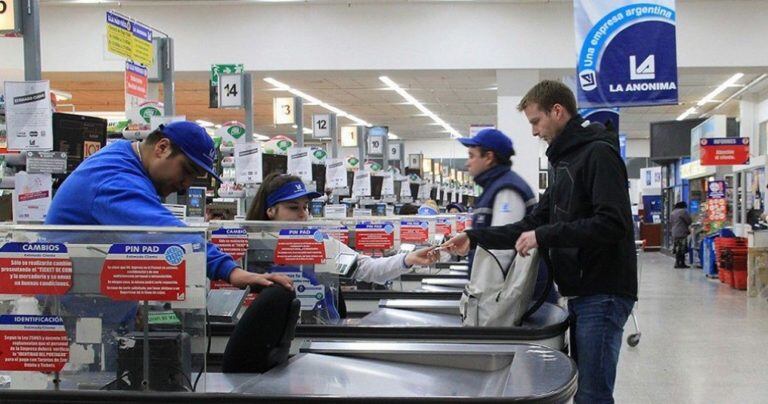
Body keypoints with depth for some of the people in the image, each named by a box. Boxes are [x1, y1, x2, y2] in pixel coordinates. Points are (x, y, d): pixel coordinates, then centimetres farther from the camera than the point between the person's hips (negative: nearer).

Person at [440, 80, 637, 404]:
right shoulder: (565, 161, 19)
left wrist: (544, 237, -20)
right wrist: (475, 238, 10)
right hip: (581, 292, 10)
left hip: (602, 294, -10)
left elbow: (612, 224, -22)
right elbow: (534, 224, 19)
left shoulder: (599, 153, -11)